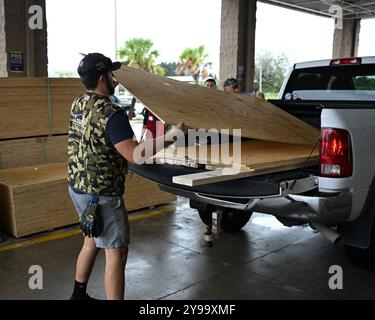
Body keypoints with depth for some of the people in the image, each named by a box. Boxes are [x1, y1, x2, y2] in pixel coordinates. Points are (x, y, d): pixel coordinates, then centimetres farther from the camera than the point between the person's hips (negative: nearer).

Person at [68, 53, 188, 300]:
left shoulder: (78, 104, 5)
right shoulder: (111, 113, -23)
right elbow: (134, 155, -28)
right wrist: (171, 136, -23)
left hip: (78, 187, 10)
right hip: (102, 194, -9)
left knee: (92, 240, 25)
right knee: (117, 253, 0)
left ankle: (79, 294, 40)